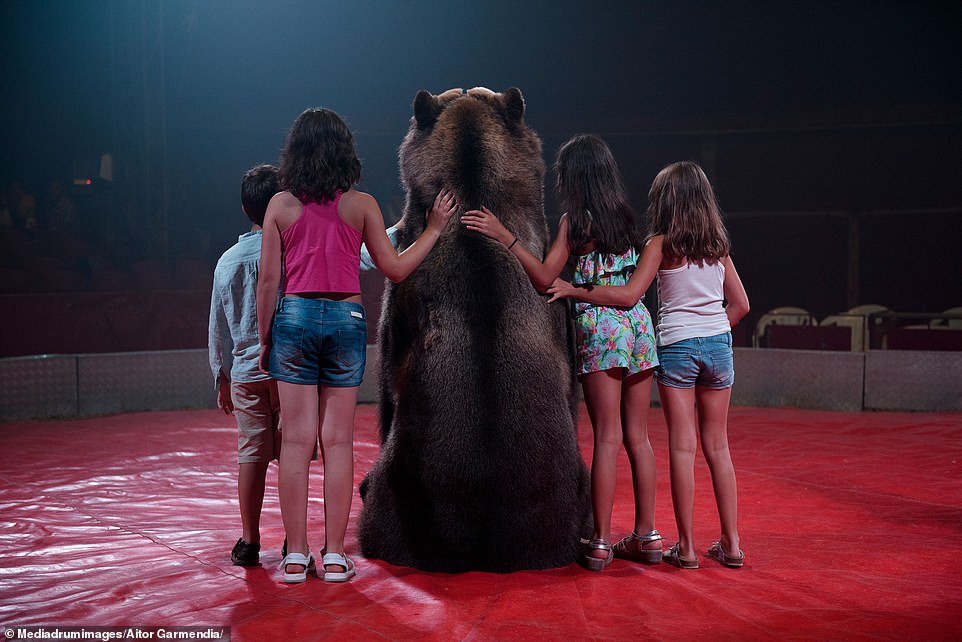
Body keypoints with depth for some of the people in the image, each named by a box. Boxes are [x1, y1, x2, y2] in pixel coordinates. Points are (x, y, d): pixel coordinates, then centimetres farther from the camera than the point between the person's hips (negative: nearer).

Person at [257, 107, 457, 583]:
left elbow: (268, 280, 0)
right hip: (346, 319, 0)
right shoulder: (361, 205, -1)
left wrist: (264, 338, 10)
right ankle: (334, 556, 7)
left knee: (296, 440, 4)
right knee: (337, 441, 4)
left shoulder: (281, 205, 0)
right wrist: (434, 229, 14)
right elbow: (395, 269, 2)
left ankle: (296, 556, 7)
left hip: (294, 317, 0)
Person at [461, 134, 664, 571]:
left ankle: (601, 542, -3)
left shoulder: (576, 220, -5)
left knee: (607, 437, -6)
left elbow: (544, 278, -9)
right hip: (638, 322, 6)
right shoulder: (624, 215, 12)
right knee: (637, 436, 9)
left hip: (600, 328, -6)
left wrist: (503, 235, -9)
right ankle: (646, 535, 12)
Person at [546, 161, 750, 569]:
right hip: (718, 344, 4)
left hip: (677, 347, -4)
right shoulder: (718, 244, 8)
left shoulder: (661, 244, -6)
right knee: (717, 446, 11)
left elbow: (629, 295, -15)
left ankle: (686, 547, 4)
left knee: (682, 447, 1)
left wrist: (573, 290, -9)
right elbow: (740, 304, 11)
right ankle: (730, 543, 14)